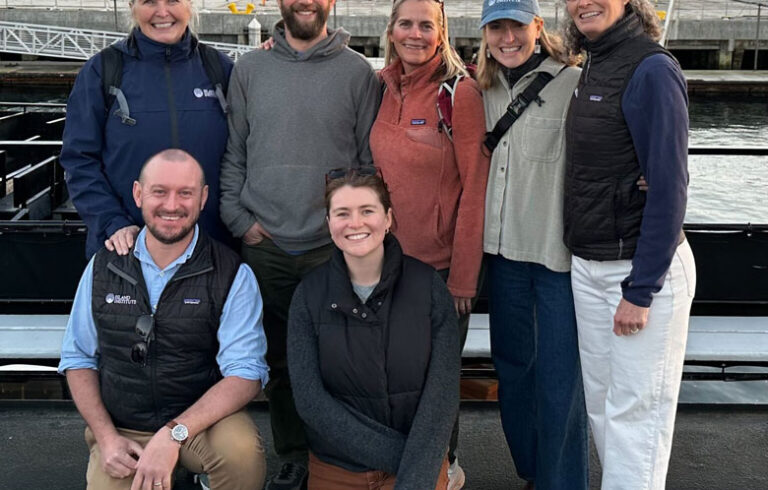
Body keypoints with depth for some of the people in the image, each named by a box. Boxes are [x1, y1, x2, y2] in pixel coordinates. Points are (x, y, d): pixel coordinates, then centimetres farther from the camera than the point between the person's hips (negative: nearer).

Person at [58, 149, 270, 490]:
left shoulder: (233, 275, -9)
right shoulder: (102, 267, 2)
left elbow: (246, 373, -16)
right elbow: (78, 359, 8)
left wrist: (174, 434, -27)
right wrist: (106, 437, -6)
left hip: (202, 421, -2)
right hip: (121, 430, 3)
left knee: (242, 450, -32)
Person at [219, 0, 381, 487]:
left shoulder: (358, 72, 3)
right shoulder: (249, 69, 9)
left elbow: (371, 159, 4)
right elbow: (233, 154, 11)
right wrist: (240, 219, 2)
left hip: (334, 247, -2)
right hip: (265, 245, 2)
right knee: (280, 360, 10)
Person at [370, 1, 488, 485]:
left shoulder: (461, 92, -11)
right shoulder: (382, 88, 4)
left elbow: (475, 188, -13)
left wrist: (463, 277, -14)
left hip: (442, 263, -5)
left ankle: (444, 465, 32)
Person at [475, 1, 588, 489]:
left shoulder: (575, 84, -9)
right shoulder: (485, 90, 10)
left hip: (559, 252, -6)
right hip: (504, 249, 7)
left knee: (558, 375, -1)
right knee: (511, 363, 17)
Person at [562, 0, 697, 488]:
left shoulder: (652, 70, -14)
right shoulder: (593, 68, 11)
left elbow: (669, 186, -18)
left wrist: (640, 290, -18)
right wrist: (581, 258, 10)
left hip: (645, 265, -8)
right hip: (587, 265, 8)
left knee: (635, 411, 1)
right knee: (601, 403, 16)